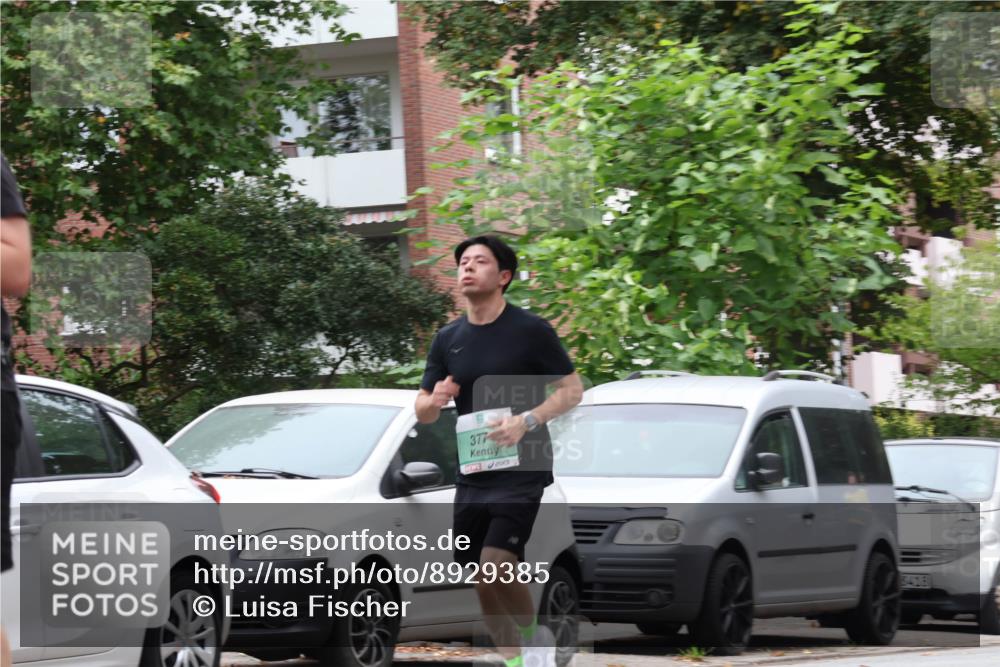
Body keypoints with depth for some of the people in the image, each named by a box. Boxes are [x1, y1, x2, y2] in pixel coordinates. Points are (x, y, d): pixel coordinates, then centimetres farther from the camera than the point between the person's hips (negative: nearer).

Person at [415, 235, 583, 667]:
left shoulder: (530, 331, -5)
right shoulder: (448, 339, 9)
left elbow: (572, 389, -4)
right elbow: (422, 413, 11)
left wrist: (527, 421, -20)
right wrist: (435, 401, -13)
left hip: (522, 468, -5)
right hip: (472, 474, 6)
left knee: (496, 565, -20)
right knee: (482, 583, 4)